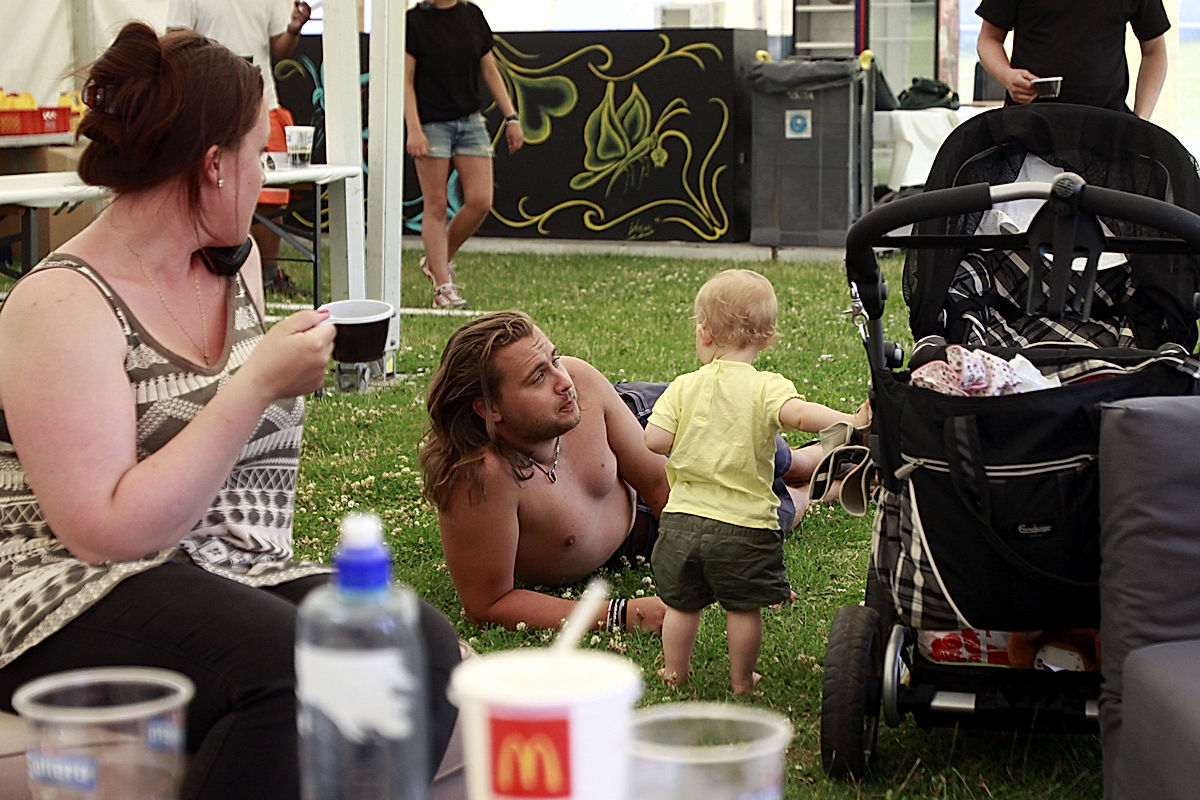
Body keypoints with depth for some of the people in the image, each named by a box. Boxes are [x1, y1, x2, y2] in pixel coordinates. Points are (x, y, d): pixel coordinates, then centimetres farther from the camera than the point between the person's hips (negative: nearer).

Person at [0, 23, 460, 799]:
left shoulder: (235, 265, 12)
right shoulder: (62, 306, -11)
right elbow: (107, 532, -22)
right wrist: (259, 386, -22)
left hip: (243, 577, 7)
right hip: (81, 608, -7)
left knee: (427, 648, -22)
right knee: (297, 672, -35)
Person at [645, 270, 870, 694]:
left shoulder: (684, 387, -2)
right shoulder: (766, 387, -11)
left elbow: (653, 439, -6)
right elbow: (798, 413, -30)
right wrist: (852, 422, -32)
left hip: (684, 517, 3)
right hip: (745, 524, -2)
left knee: (681, 602, 19)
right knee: (744, 608, 13)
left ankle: (675, 670, 32)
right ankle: (741, 679, 23)